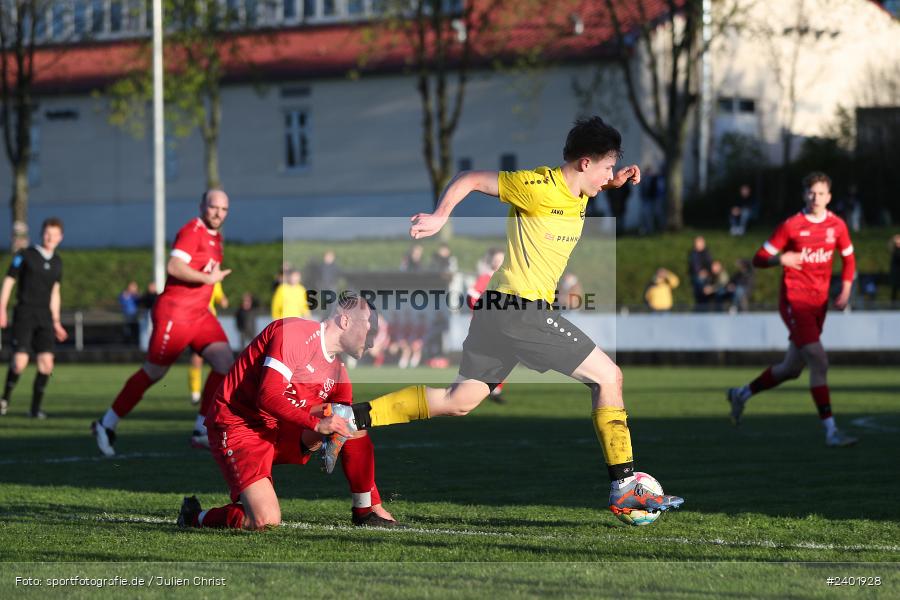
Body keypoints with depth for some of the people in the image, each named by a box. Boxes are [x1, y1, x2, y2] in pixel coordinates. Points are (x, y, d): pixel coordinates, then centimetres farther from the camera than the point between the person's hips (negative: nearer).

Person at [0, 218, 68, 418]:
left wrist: (56, 321, 19)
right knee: (20, 362, -13)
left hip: (45, 316, 4)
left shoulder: (57, 262, 12)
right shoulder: (25, 255, -3)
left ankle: (35, 408, 4)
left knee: (46, 362, -7)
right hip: (24, 313, -4)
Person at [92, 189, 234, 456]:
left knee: (225, 361, -8)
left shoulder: (215, 237, 15)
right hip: (174, 312, -8)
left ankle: (202, 431, -4)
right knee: (153, 372, -1)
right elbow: (173, 266, -27)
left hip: (199, 314, 8)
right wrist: (208, 278, -25)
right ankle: (107, 425, 14)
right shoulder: (192, 231, -14)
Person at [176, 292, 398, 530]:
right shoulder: (294, 332, -17)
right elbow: (268, 397, -25)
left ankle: (367, 509, 5)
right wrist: (317, 423, -30)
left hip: (281, 432, 8)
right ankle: (194, 517, 3)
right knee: (267, 520, -24)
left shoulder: (337, 372, 9)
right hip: (237, 427, -8)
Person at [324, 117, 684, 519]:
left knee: (458, 402, 11)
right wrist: (440, 216, -20)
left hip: (500, 308, 10)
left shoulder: (576, 190, 11)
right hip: (523, 308, -10)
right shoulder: (539, 187, -15)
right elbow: (469, 180, -9)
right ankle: (626, 488, -1)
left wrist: (614, 183, 17)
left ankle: (354, 417, 7)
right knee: (608, 377, -3)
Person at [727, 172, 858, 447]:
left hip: (819, 302, 6)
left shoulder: (837, 226, 5)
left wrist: (845, 291, 8)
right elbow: (759, 259, -5)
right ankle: (830, 430, -20)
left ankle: (741, 394, 38)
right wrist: (781, 259, -26)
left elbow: (848, 259, 20)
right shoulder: (792, 225, -8)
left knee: (791, 368, 15)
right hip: (794, 300, -6)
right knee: (819, 362, -19)